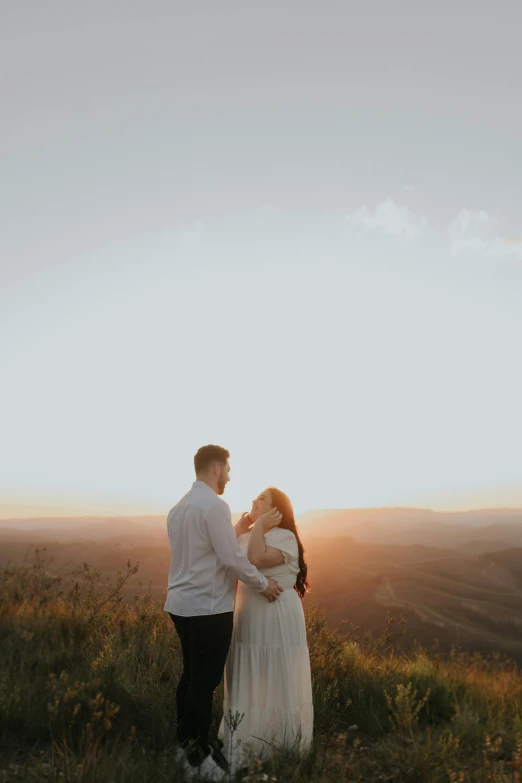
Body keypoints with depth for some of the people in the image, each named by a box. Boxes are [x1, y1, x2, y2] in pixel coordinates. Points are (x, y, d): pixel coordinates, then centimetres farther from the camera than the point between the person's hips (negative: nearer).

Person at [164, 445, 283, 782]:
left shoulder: (179, 507, 11)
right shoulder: (215, 505, -17)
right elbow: (232, 558, -18)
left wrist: (237, 530, 18)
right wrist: (263, 583, -4)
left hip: (182, 604, 9)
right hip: (208, 607, -9)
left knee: (191, 675, 18)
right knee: (205, 681, 2)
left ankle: (185, 746, 29)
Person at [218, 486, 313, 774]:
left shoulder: (284, 537, -14)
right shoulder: (249, 536, 11)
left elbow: (257, 559, -30)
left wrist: (258, 526, -19)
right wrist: (241, 526, 1)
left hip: (277, 619, -8)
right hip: (249, 617, 8)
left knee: (275, 682, 5)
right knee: (251, 681, 17)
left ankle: (282, 746, 21)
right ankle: (251, 740, 33)